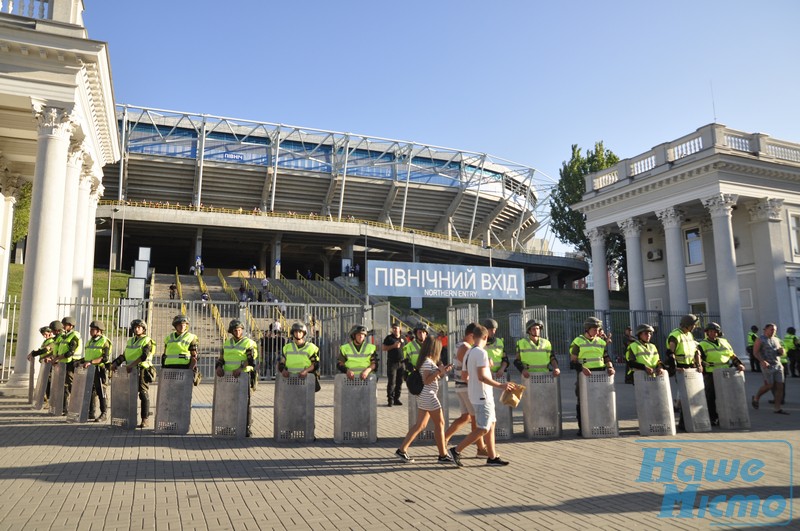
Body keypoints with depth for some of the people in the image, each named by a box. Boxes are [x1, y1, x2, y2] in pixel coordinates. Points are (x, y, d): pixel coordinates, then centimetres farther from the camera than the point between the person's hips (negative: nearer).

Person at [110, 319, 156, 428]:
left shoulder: (147, 340, -3)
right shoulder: (130, 341, 19)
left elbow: (144, 356, -17)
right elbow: (124, 355, 21)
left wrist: (132, 364, -25)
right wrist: (116, 363, 5)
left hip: (142, 370, -7)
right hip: (130, 371, 7)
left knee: (143, 394, -6)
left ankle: (145, 419, -3)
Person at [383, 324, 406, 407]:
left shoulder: (403, 338, 11)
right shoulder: (389, 338, 0)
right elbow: (383, 348, -4)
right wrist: (393, 346, -15)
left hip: (401, 362, 4)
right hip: (392, 362, -4)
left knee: (399, 382, 7)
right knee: (391, 382, -6)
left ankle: (396, 399, 16)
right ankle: (390, 400, -1)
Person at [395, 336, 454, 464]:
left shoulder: (427, 360, 14)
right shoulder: (428, 361, -15)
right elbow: (426, 381, -20)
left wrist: (442, 370, 17)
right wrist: (439, 371, -22)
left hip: (423, 396, 10)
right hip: (429, 396, -10)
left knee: (420, 425, 11)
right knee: (440, 424, 0)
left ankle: (402, 450, 10)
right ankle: (443, 455, 8)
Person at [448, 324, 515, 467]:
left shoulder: (468, 353, 11)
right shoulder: (481, 352, -17)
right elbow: (481, 376, -25)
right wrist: (500, 385, -21)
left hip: (474, 395, 10)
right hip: (483, 396, -10)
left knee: (491, 425, 16)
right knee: (483, 429, -5)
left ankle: (492, 457, 20)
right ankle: (456, 450, -6)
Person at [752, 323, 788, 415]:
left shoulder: (776, 340, 15)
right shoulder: (760, 340, -4)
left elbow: (780, 353, 22)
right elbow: (755, 352, -10)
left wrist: (781, 351, -3)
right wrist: (762, 361, -26)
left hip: (778, 365, 6)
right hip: (767, 366, -6)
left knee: (780, 386, 0)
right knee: (769, 385, -7)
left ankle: (777, 408, 5)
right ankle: (755, 398, 19)